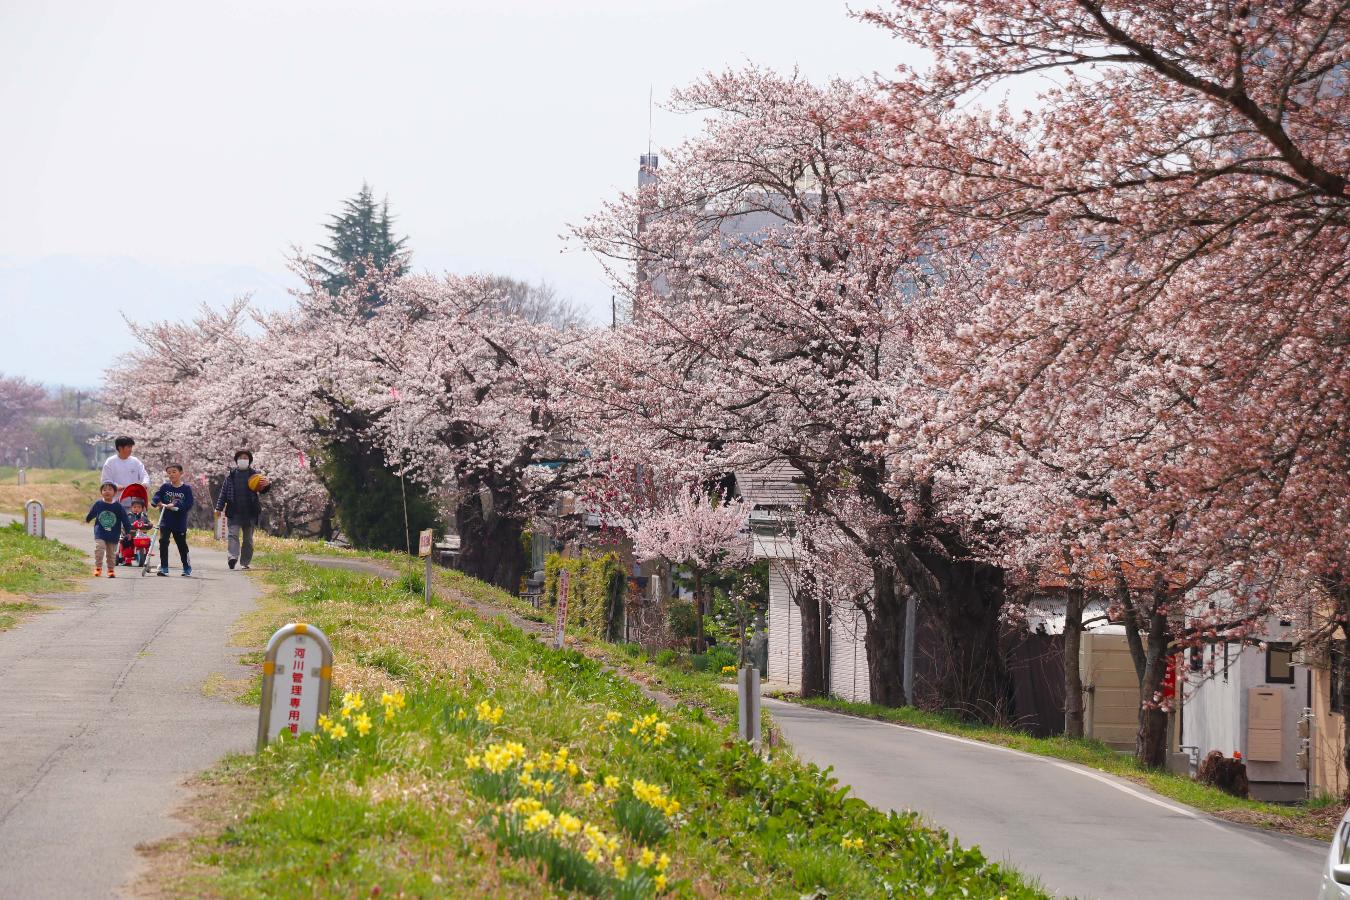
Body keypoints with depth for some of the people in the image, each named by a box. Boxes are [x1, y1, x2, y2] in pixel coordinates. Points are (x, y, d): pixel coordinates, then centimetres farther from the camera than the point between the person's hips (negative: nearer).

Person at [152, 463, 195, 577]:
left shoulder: (186, 488, -4)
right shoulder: (165, 487, 2)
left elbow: (189, 504, -12)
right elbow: (155, 498, 0)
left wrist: (175, 506, -23)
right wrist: (159, 502, -22)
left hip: (180, 523, -1)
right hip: (165, 521, 1)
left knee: (182, 544, 10)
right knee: (163, 542, -12)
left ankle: (187, 567, 27)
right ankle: (164, 567, -6)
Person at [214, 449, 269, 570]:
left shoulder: (255, 474, 6)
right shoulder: (231, 475, 9)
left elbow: (261, 490, 3)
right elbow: (223, 492, 11)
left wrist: (267, 484, -21)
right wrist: (219, 508, 6)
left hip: (250, 512, 0)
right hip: (234, 512, 0)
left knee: (248, 538, 6)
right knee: (233, 534, -15)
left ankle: (245, 562, 12)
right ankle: (233, 556, -27)